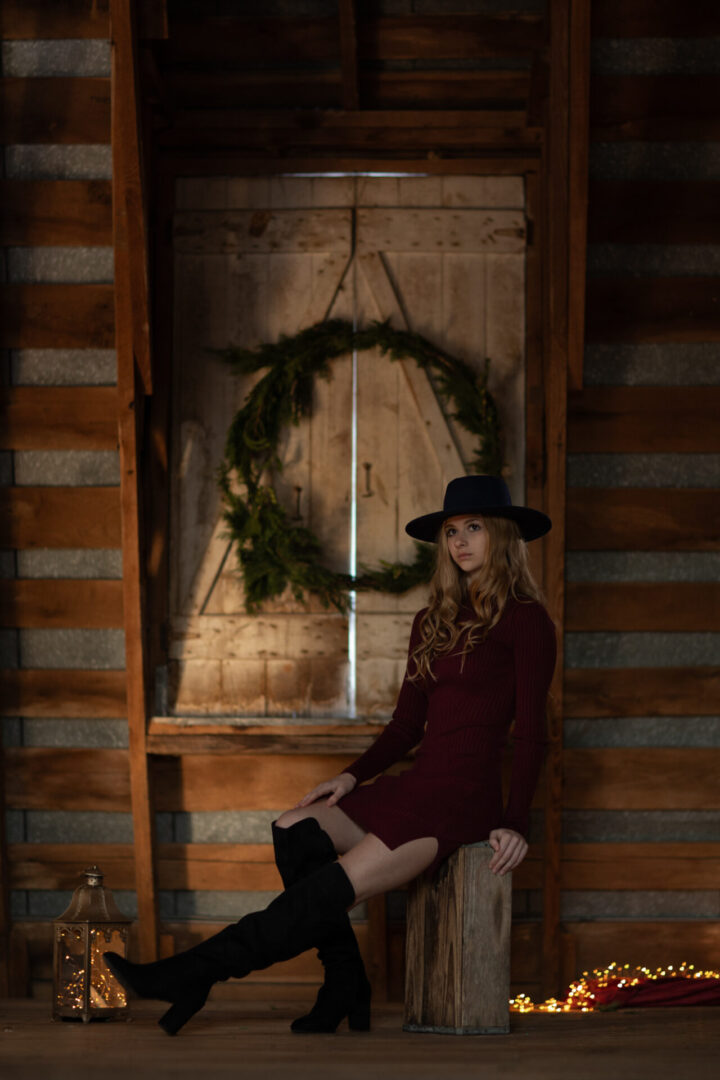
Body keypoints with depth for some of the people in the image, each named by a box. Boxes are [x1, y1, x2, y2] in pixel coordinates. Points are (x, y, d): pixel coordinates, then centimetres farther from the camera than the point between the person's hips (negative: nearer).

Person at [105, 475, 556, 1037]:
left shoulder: (524, 619, -3)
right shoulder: (434, 621, 19)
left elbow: (531, 731, -6)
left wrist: (515, 822, -13)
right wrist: (355, 775, 4)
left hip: (467, 796, -7)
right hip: (417, 783, 7)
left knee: (335, 888, -22)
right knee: (296, 828, -17)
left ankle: (196, 972, -22)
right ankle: (345, 986, -15)